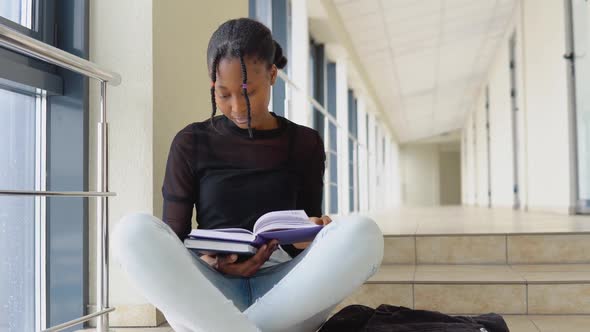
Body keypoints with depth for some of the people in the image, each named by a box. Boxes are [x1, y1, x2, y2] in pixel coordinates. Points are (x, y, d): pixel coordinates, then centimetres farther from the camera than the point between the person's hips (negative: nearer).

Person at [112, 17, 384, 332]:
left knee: (362, 232, -30)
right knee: (134, 230, -29)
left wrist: (310, 237, -13)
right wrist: (209, 261, -17)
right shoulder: (191, 143, 7)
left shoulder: (304, 143, 10)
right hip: (211, 290, -1)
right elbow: (171, 238, 5)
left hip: (285, 291, 1)